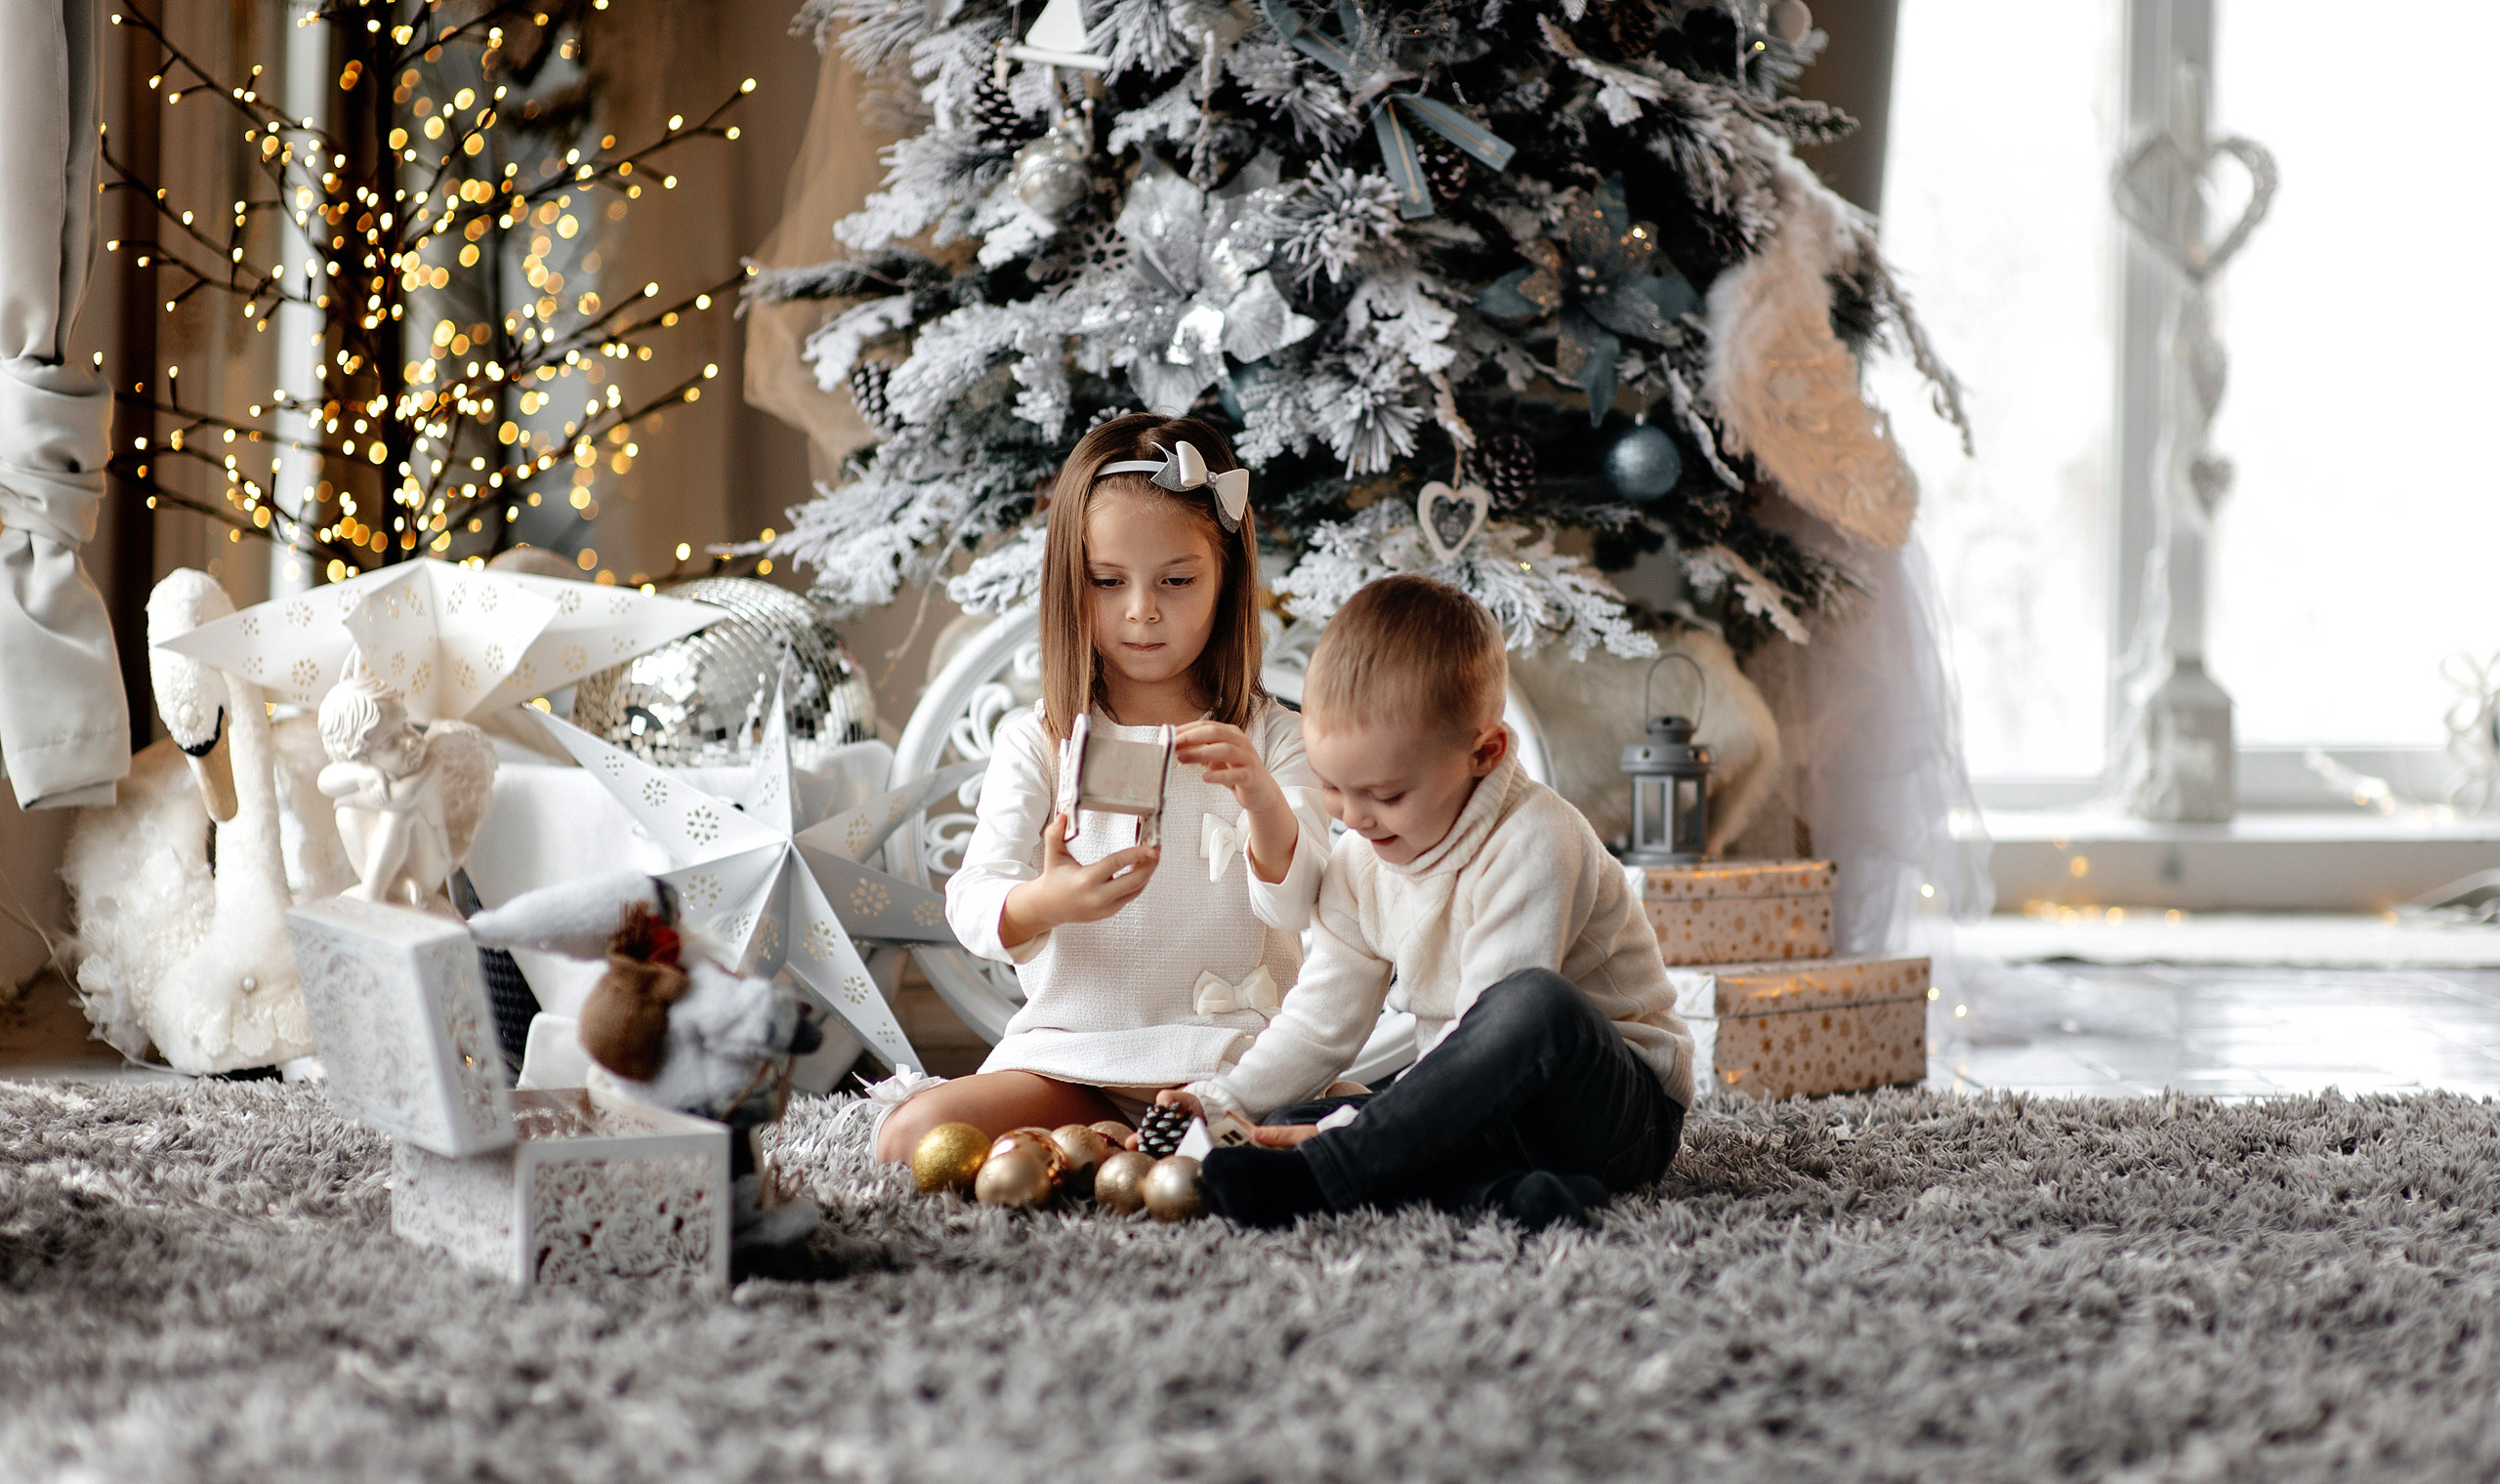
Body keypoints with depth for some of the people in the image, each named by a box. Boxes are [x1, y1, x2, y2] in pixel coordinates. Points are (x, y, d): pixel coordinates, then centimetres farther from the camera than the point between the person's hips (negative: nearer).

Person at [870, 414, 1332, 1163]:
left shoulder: (1270, 739, 5)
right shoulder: (1036, 742, 7)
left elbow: (1299, 908, -7)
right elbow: (972, 904, -3)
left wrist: (1265, 802, -29)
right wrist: (1046, 902, -28)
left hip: (1224, 1050, -1)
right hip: (1069, 1045, 1)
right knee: (913, 1136, -23)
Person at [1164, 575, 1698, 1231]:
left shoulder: (1532, 845, -22)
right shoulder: (1361, 863, 3)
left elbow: (1493, 1039, -27)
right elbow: (1320, 1019, 10)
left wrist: (1349, 1133, -31)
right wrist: (1218, 1100, -6)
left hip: (1624, 1106, -7)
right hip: (1474, 1101, 7)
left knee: (1535, 1003, -40)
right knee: (1287, 1121, -14)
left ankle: (1311, 1177, -39)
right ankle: (1496, 1190, -36)